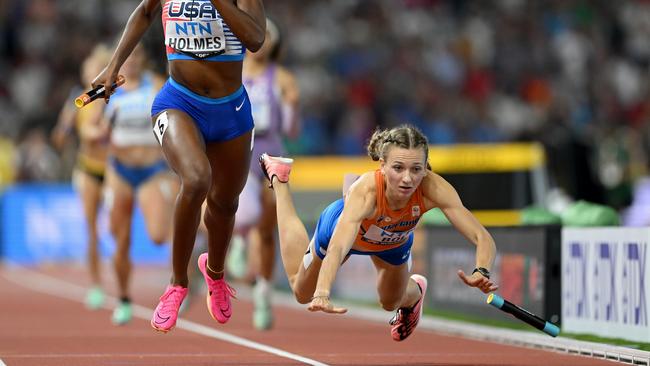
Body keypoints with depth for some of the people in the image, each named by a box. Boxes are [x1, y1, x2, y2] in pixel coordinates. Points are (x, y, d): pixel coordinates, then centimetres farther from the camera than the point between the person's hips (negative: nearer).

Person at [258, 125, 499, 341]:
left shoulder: (433, 189, -43)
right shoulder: (365, 191, -50)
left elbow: (483, 239, -46)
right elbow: (337, 248, -62)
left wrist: (481, 273, -67)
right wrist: (322, 294, -79)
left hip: (394, 242, 2)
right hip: (342, 226, -2)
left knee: (391, 303, 25)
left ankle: (415, 292, 64)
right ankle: (279, 179, 41)